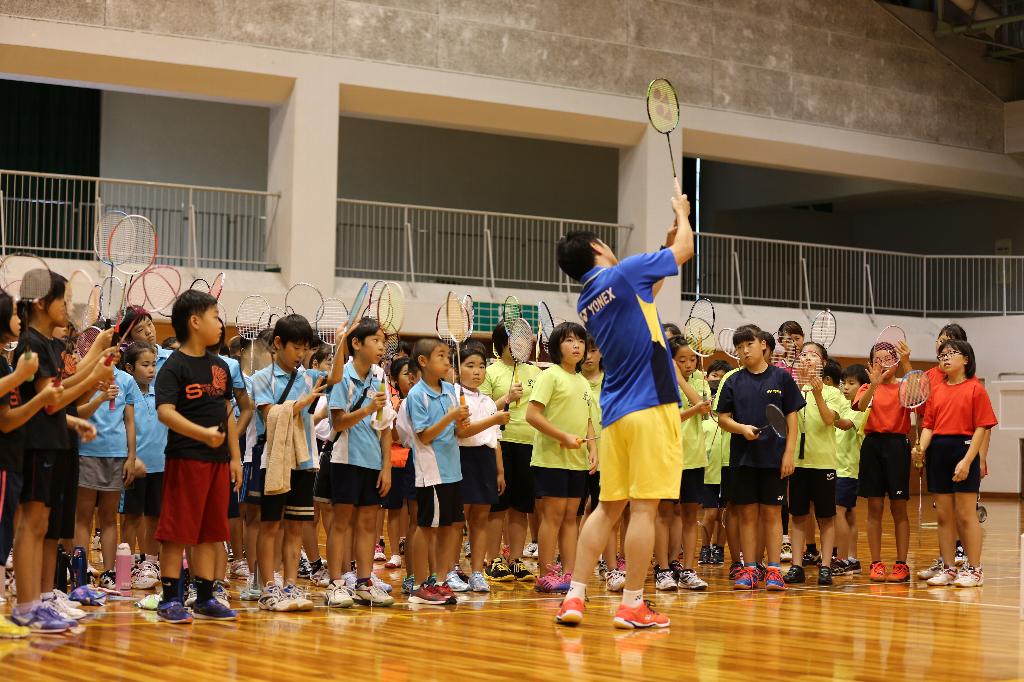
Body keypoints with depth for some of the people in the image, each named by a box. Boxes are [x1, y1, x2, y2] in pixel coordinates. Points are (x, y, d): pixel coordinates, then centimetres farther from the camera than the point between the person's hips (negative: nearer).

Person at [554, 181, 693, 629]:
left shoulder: (586, 303, 14)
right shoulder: (621, 274, -6)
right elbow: (685, 248, 4)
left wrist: (665, 246, 32)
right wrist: (681, 212, 22)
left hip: (614, 413, 7)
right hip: (650, 407, -7)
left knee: (608, 507, 11)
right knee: (643, 508, -4)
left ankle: (574, 597, 8)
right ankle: (632, 605, -3)